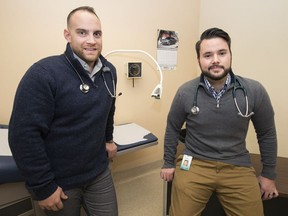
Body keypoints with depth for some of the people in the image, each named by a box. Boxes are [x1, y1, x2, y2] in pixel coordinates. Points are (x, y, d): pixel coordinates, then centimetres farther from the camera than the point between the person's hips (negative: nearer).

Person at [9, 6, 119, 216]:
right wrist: (43, 187, -16)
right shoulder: (43, 73, -20)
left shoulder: (109, 71, -1)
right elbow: (24, 134, -20)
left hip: (99, 173, 5)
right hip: (59, 182, -4)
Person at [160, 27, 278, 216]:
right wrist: (168, 163, 10)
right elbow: (173, 129, 4)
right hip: (194, 164, 0)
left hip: (238, 167, 1)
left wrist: (269, 174, 10)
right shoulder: (186, 92, -11)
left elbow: (266, 133, 4)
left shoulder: (254, 91, -10)